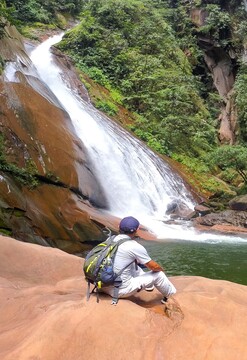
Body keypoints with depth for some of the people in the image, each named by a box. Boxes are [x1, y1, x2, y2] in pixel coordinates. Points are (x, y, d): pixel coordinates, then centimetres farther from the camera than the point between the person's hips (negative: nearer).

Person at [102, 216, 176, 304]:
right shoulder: (135, 247, -16)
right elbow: (154, 267, -5)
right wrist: (161, 269, 17)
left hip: (104, 286, 7)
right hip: (121, 291, -7)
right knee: (158, 274, 7)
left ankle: (147, 284, 44)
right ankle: (170, 295, 32)